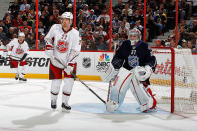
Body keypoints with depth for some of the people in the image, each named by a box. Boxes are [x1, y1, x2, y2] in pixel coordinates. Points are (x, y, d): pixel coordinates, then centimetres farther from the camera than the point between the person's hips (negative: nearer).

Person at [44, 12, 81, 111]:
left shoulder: (75, 34, -11)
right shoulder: (55, 28, -5)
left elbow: (75, 51, -14)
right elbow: (48, 38, 11)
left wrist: (70, 65, -20)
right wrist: (49, 48, -8)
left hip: (69, 61, 0)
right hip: (56, 60, 0)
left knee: (69, 81, -7)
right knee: (56, 82, 0)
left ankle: (64, 103, 9)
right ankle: (53, 100, 25)